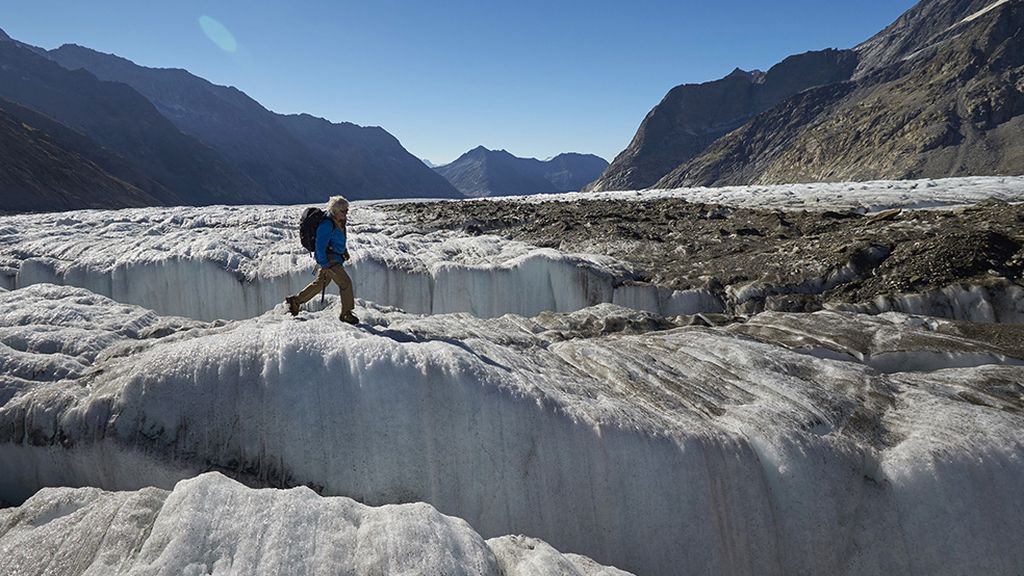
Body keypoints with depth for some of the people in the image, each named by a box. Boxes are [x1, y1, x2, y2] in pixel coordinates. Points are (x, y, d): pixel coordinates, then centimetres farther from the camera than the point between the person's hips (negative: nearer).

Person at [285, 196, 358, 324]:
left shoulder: (339, 222, 6)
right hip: (329, 259, -10)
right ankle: (346, 314, 3)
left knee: (320, 283, 20)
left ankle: (295, 300, 33)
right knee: (345, 282, -8)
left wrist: (344, 251, 18)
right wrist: (324, 264, -23)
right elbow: (320, 246, -24)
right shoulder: (327, 225, -24)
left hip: (335, 257, 10)